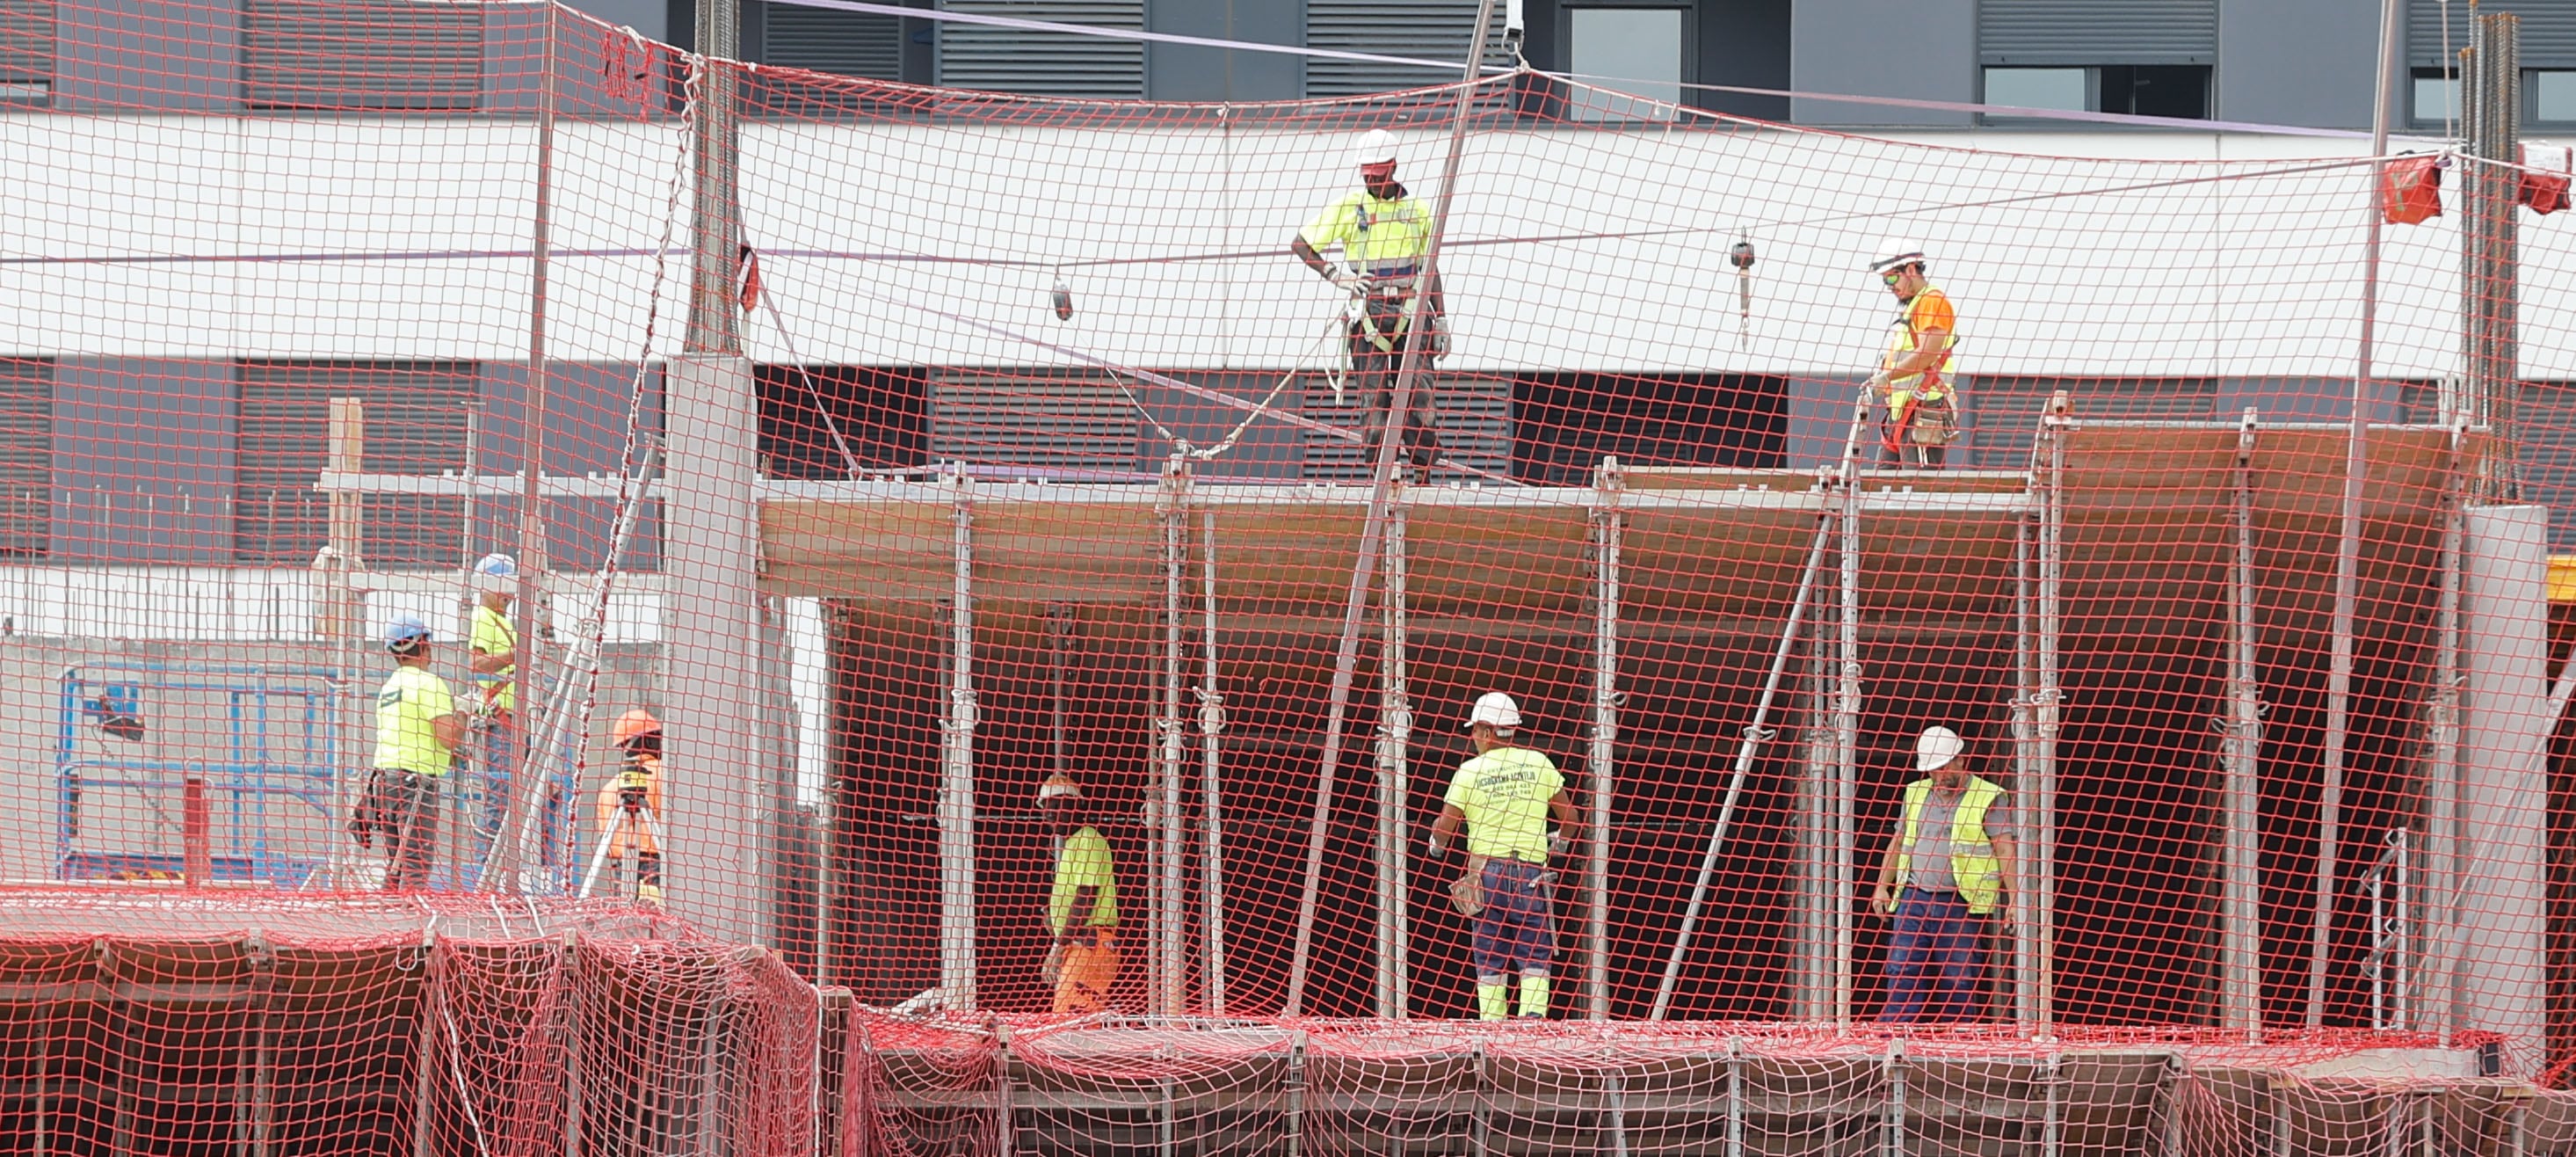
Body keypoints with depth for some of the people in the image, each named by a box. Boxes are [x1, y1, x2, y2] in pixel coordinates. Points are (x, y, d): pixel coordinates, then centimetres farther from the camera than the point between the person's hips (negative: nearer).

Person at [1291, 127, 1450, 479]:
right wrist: (1335, 274, -7)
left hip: (1411, 310, 1)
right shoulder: (1349, 206, 4)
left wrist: (1441, 318, 13)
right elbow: (1300, 245, 7)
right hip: (1369, 313, -1)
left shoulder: (1415, 209, 12)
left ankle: (1426, 470, -5)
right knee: (1375, 396, -5)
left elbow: (1429, 268, 17)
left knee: (1419, 392, -6)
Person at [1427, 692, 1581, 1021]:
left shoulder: (1470, 771, -1)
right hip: (1531, 873, 0)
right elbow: (1570, 818, 12)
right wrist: (1559, 844, 33)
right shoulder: (1537, 763, 4)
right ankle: (1533, 1011, -20)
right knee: (1535, 956, 1)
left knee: (1489, 960, 7)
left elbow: (1443, 829, 1)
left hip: (1486, 873, 0)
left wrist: (1436, 844, 24)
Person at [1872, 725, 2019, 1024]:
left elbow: (2004, 849, -6)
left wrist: (2012, 898, -13)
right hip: (1914, 900, 5)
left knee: (1958, 982, -3)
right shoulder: (1916, 794, 15)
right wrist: (1882, 886, 14)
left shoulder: (1989, 799, -1)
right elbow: (1898, 842, 22)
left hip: (1962, 905, -5)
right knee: (1902, 974, -4)